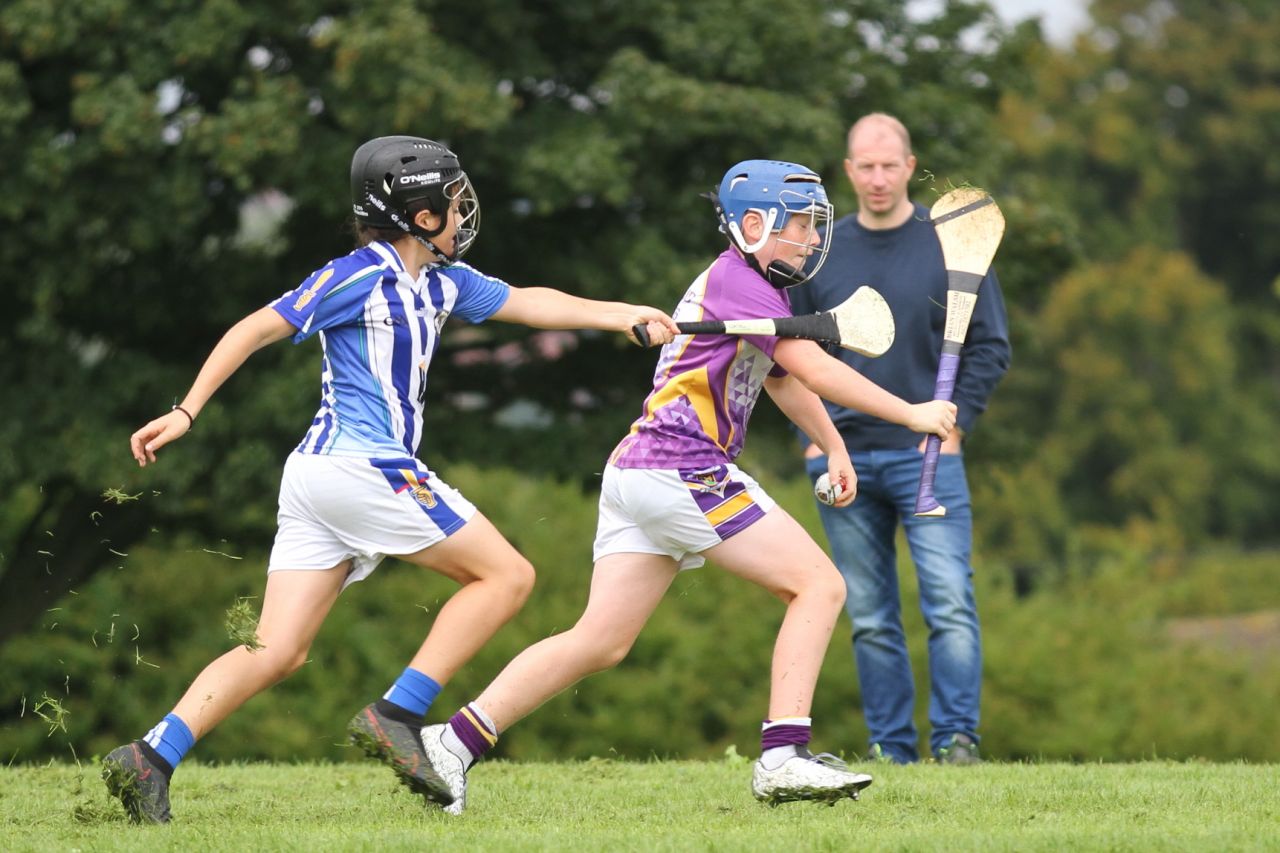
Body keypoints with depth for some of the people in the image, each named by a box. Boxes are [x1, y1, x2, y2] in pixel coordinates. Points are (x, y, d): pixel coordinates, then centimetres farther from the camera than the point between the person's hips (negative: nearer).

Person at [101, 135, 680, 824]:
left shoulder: (440, 281, 18)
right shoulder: (360, 276, -7)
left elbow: (525, 302, 27)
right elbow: (256, 329, -7)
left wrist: (620, 314, 19)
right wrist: (186, 412, -11)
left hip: (316, 478, 9)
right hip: (356, 462, -9)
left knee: (278, 652, 1)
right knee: (507, 575, -2)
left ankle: (150, 759, -10)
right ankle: (396, 716, -9)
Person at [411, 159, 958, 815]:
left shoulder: (740, 284, 23)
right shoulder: (737, 281, -8)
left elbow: (787, 381, 35)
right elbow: (816, 371, -14)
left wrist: (835, 448, 30)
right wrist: (911, 415, -9)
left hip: (636, 472, 10)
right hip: (683, 471, -10)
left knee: (600, 643, 7)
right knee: (819, 585, -7)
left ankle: (454, 743, 3)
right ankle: (782, 758, -15)